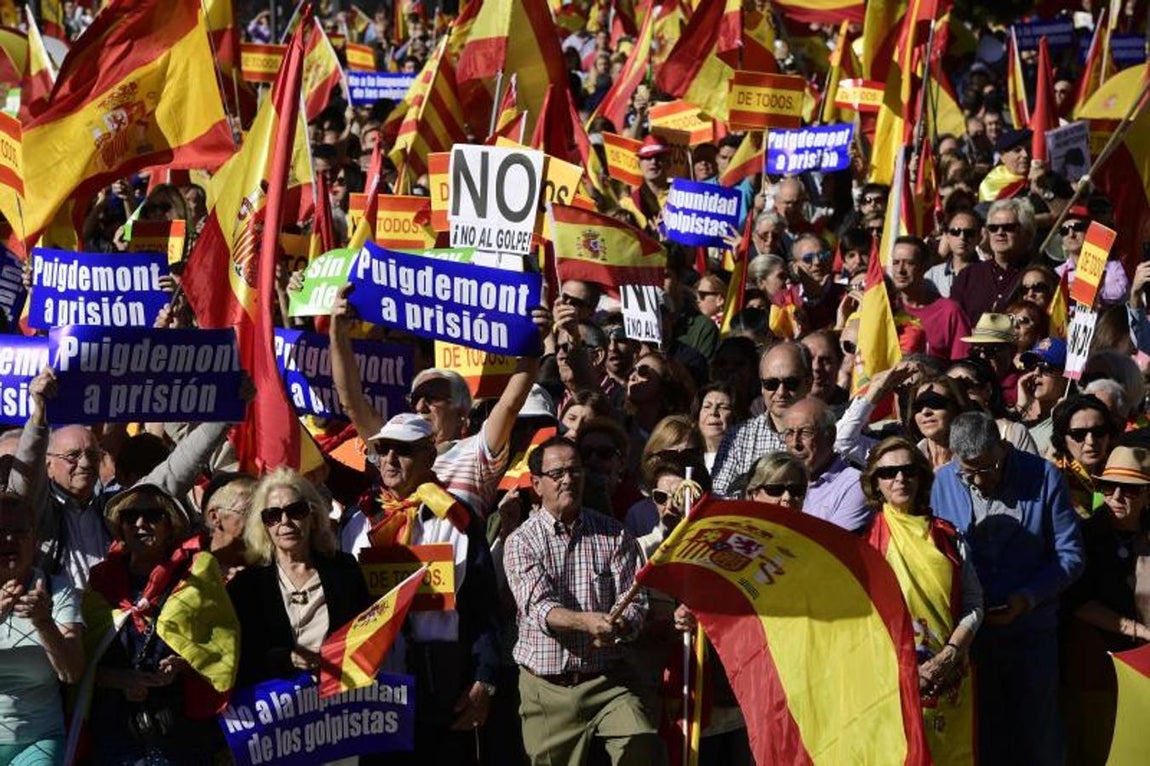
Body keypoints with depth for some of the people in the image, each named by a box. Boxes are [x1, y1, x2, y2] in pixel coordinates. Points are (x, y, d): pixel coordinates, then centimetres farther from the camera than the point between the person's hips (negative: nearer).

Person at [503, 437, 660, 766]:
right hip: (546, 688, 0)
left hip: (607, 680, 0)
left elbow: (635, 603, 1)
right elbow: (539, 608, -13)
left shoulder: (614, 535, 7)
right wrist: (587, 621, -32)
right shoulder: (521, 541, 1)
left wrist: (618, 625, -23)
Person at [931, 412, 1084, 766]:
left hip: (1031, 628, -1)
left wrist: (1028, 598, -15)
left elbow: (1070, 555, -2)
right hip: (968, 632, 1)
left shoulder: (1044, 477, -6)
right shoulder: (940, 483, -2)